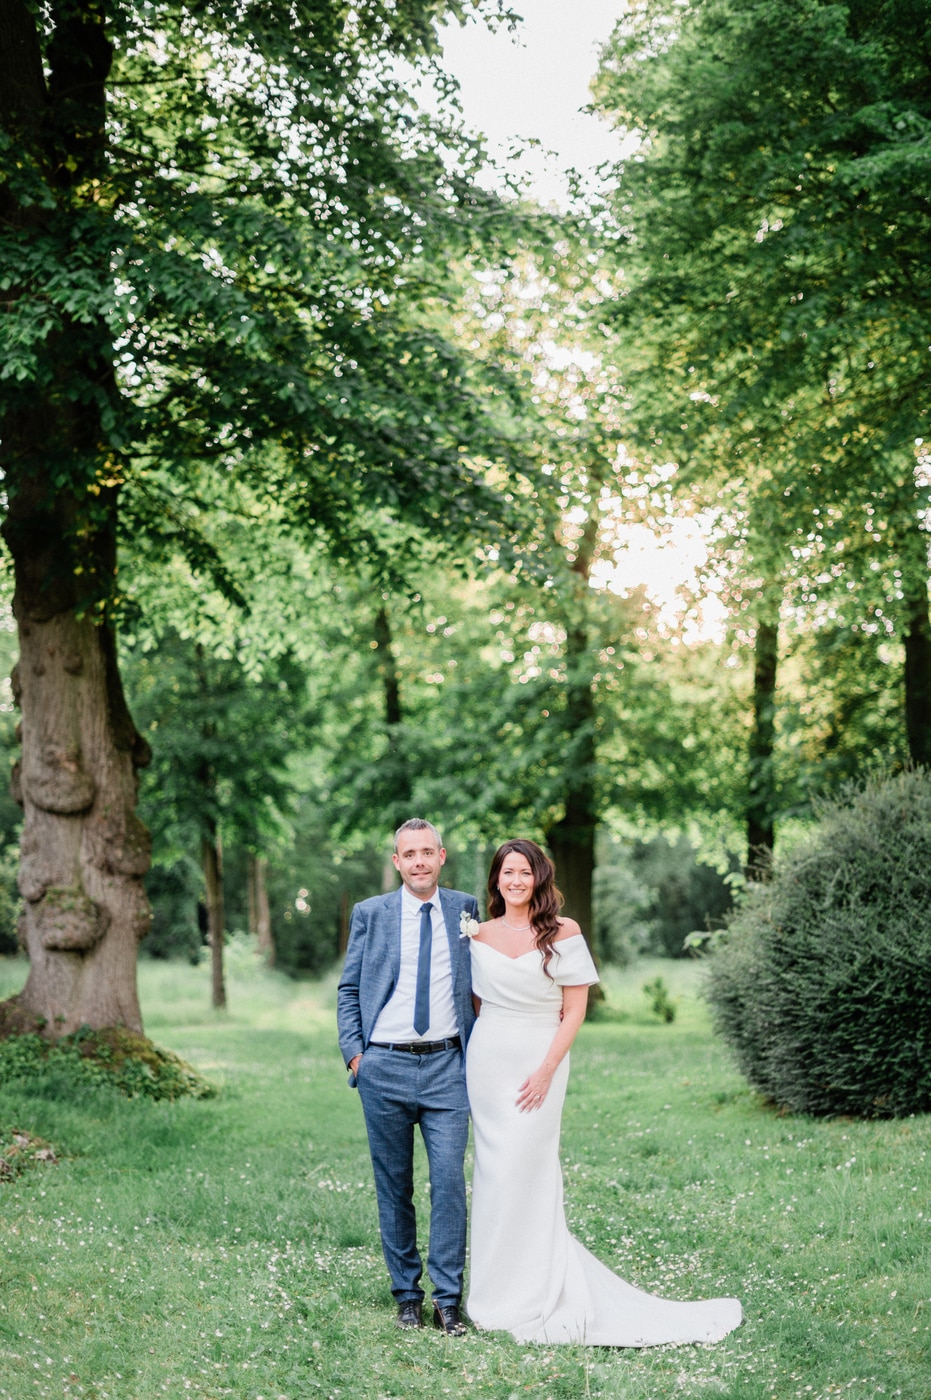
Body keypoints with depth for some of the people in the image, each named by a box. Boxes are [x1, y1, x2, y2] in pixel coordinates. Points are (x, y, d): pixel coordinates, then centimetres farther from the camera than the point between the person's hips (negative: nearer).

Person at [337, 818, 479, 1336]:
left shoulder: (465, 909, 8)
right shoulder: (370, 914, 5)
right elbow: (349, 990, 9)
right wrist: (353, 1051, -2)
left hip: (446, 1065, 0)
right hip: (385, 1066, 0)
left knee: (450, 1182, -7)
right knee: (394, 1187, 7)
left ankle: (449, 1298, 1)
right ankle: (407, 1293, 18)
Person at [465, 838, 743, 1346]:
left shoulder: (563, 933, -3)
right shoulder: (481, 936, 7)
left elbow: (574, 1010, -4)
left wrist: (546, 1070, -12)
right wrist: (469, 1060, 5)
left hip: (539, 1062, -3)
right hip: (487, 1061, 3)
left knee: (524, 1171, -6)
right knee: (494, 1170, 5)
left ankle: (528, 1299, 4)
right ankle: (495, 1291, 15)